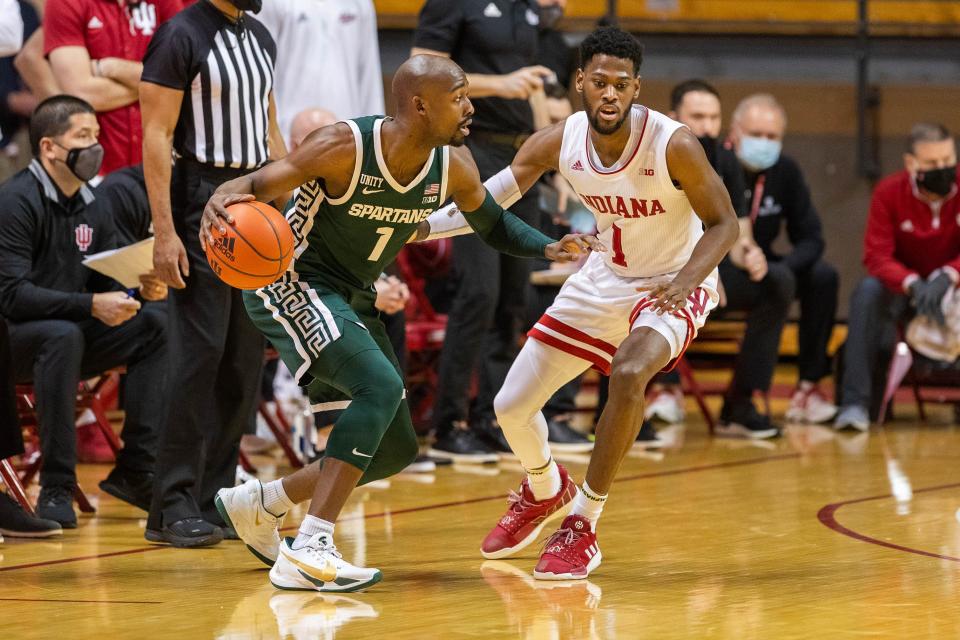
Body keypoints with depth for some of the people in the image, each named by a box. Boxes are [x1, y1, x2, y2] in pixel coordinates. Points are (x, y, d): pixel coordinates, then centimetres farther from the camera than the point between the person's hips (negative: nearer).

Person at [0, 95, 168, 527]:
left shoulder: (90, 206, 7)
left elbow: (107, 280, 10)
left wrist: (141, 290, -13)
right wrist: (90, 305, -31)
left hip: (66, 334, 8)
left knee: (153, 332, -6)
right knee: (62, 336, -37)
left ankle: (134, 471, -6)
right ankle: (56, 489, -33)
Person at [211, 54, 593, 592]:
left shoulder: (454, 165, -7)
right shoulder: (345, 147, -25)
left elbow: (495, 224, 11)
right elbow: (256, 186, -21)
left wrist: (550, 248, -8)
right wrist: (222, 201, -44)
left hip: (355, 299, 8)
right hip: (293, 284, -8)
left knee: (397, 449, 10)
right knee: (382, 385, -30)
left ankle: (259, 504, 27)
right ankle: (310, 550, -32)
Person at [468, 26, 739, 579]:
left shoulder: (674, 145, -27)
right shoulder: (559, 143, -15)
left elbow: (723, 224, -18)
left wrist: (686, 279, -36)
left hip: (673, 284, -5)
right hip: (605, 279, 5)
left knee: (629, 374, -35)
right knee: (512, 406, 5)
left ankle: (584, 524, -20)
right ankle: (545, 491, 40)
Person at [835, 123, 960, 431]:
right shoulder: (888, 192, -13)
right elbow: (877, 255, -19)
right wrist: (912, 284, -38)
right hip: (901, 286, 0)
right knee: (868, 291, -32)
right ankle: (855, 402, -32)